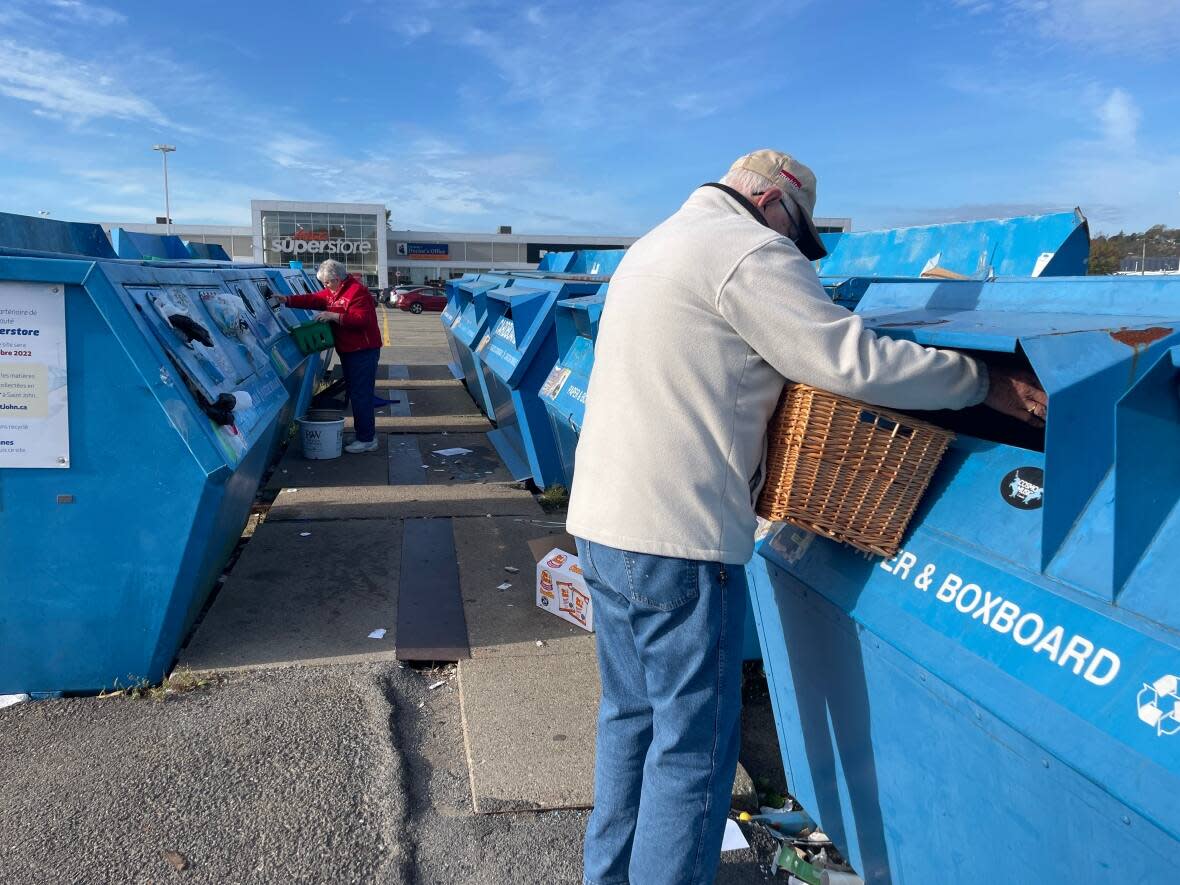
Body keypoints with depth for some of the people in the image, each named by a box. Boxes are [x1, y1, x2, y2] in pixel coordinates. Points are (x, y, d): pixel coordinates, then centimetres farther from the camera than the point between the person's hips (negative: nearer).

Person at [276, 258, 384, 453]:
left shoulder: (357, 291, -16)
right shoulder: (332, 292, 14)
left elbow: (362, 319, -25)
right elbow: (313, 299, 10)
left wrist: (334, 316, -25)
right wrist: (287, 300, 2)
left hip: (364, 351, -10)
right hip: (349, 351, 10)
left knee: (361, 395, -9)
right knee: (355, 393, 14)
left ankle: (367, 440, -5)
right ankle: (367, 434, 22)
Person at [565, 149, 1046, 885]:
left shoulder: (657, 243, 20)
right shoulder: (749, 251, -9)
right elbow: (856, 360, -14)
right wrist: (984, 383, -4)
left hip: (602, 519, 10)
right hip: (677, 535, -10)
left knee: (632, 713, 21)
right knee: (693, 742, 2)